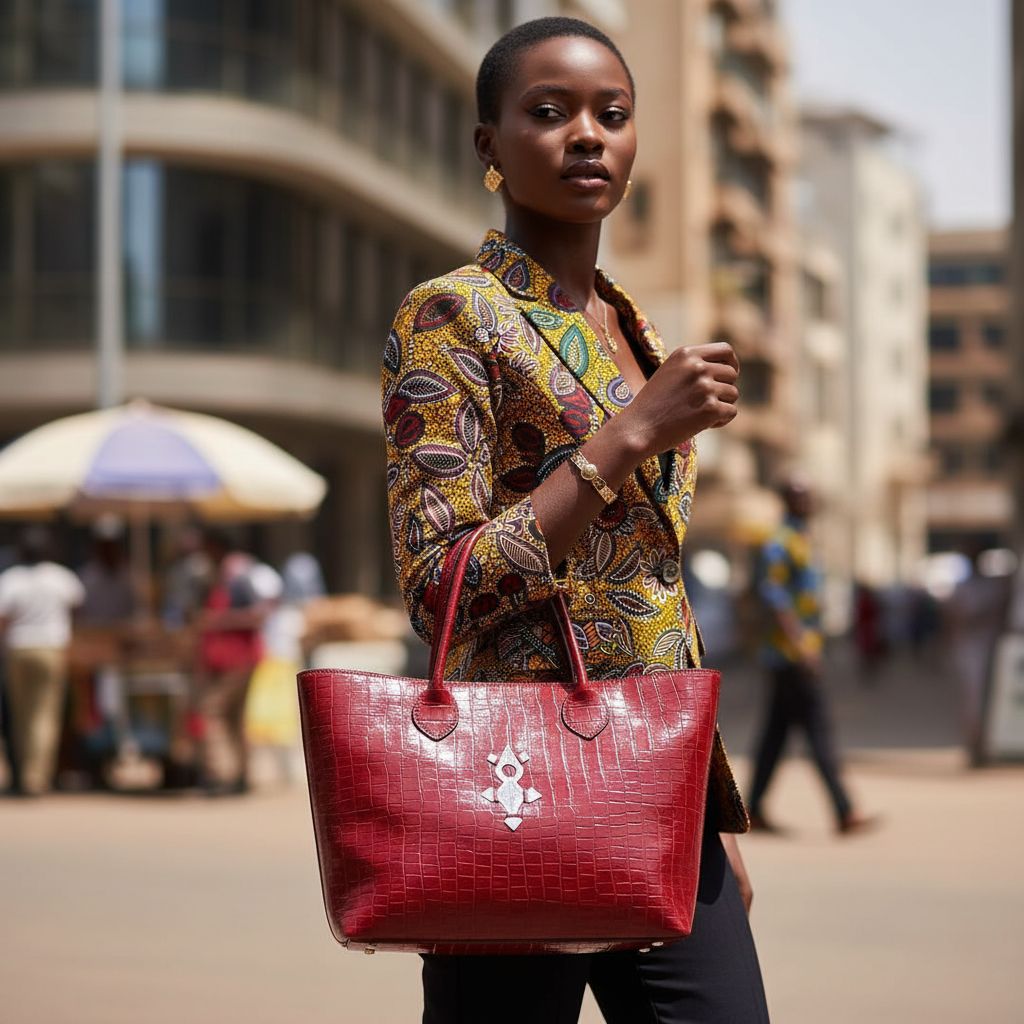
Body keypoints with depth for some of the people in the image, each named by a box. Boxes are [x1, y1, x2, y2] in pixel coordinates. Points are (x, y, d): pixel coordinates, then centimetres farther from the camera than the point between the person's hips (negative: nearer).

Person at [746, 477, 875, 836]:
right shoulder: (780, 544, -11)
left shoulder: (804, 541, 19)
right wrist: (801, 645, -25)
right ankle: (845, 813, -12)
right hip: (792, 654, -10)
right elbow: (773, 594, -20)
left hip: (804, 651, 10)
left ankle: (755, 811, 12)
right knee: (819, 729, -11)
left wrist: (815, 650, 23)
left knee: (776, 732, 9)